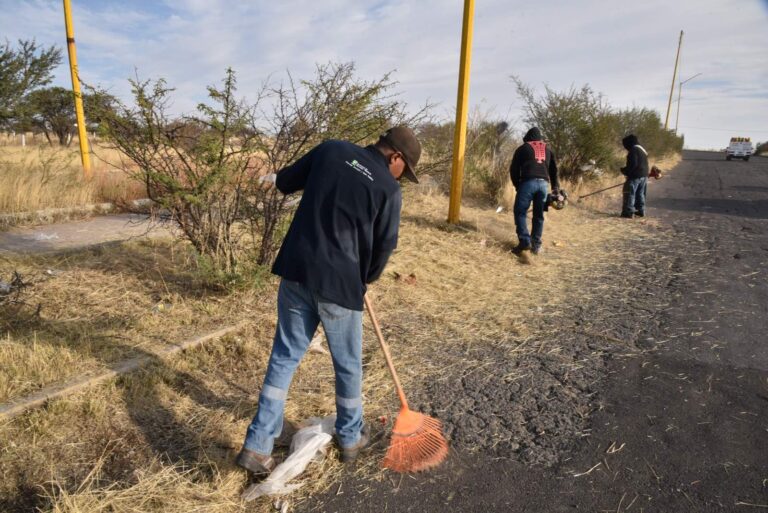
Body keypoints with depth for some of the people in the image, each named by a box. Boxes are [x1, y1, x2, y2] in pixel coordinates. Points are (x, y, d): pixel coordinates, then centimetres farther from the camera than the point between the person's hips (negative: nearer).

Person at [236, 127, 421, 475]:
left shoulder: (331, 150, 6)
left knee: (284, 357, 16)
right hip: (340, 284, -4)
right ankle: (350, 438, 36)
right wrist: (363, 279, 19)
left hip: (296, 272, 4)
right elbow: (384, 248, 0)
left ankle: (258, 446, 19)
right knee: (348, 365, 16)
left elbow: (284, 182, 14)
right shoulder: (388, 189, -5)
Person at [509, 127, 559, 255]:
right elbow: (554, 169, 22)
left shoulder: (523, 148, 14)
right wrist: (555, 187, 23)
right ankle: (536, 245, 10)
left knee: (520, 212, 1)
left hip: (528, 182, -4)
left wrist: (517, 185, 18)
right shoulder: (547, 149, 25)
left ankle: (525, 241, -13)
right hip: (543, 183, 4)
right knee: (539, 215, 10)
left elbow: (514, 169, 10)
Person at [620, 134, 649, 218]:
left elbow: (633, 164, -21)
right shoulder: (643, 150, 19)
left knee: (630, 194, -6)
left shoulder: (633, 150, -13)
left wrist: (624, 170, -9)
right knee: (640, 194, 16)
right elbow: (645, 164, 21)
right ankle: (641, 211, 20)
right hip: (644, 176, 10)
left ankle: (628, 212, -9)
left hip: (635, 176, -10)